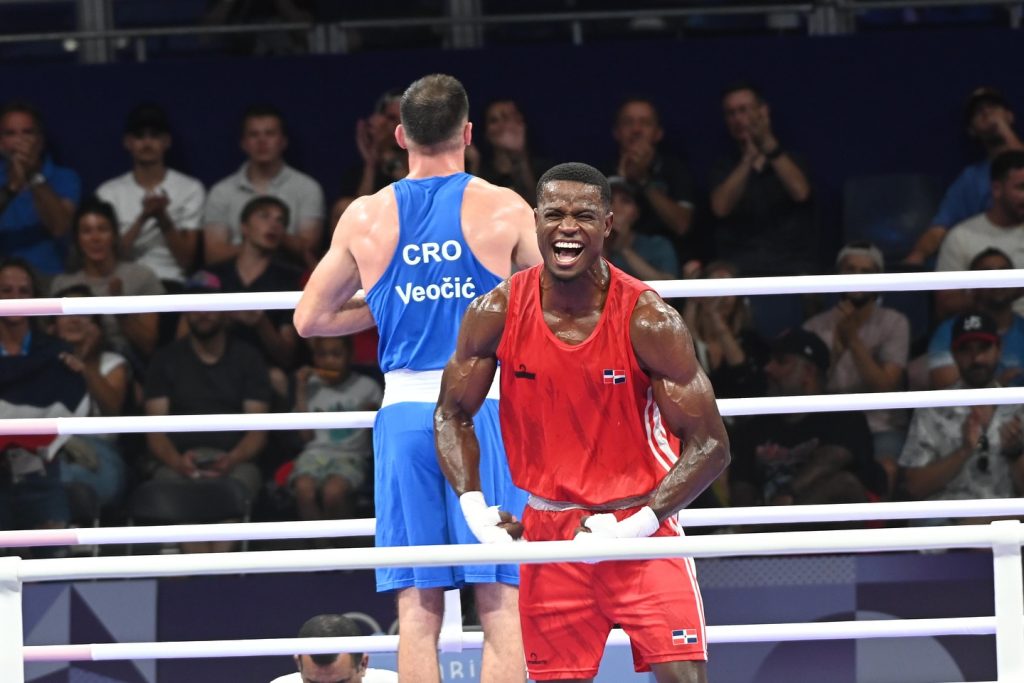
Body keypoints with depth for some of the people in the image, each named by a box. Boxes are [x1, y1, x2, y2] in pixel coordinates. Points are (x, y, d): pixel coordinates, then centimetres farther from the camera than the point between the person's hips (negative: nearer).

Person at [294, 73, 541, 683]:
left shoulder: (365, 217, 6)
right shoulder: (505, 210, -1)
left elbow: (310, 319, 14)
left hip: (405, 410, 2)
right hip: (484, 404, -2)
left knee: (419, 606, 4)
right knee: (501, 599, -1)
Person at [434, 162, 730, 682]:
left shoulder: (648, 320, -15)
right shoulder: (497, 313, -7)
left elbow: (710, 445, -13)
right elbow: (453, 415, 6)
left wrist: (638, 524, -21)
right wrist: (473, 505, -9)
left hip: (641, 524, -2)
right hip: (548, 531, 3)